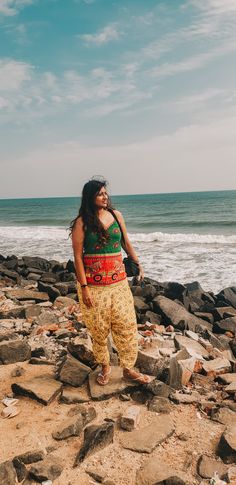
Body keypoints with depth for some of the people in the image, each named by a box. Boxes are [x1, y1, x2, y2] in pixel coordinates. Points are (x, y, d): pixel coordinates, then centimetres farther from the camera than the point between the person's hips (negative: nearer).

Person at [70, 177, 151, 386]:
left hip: (118, 280, 4)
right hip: (93, 284, -3)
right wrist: (84, 287, -13)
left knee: (127, 325, 5)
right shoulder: (82, 222, -8)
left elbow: (126, 242, 16)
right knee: (99, 329, 9)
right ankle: (105, 367, 32)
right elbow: (78, 256, -9)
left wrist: (138, 264, 17)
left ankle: (129, 369, 23)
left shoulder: (116, 215, 4)